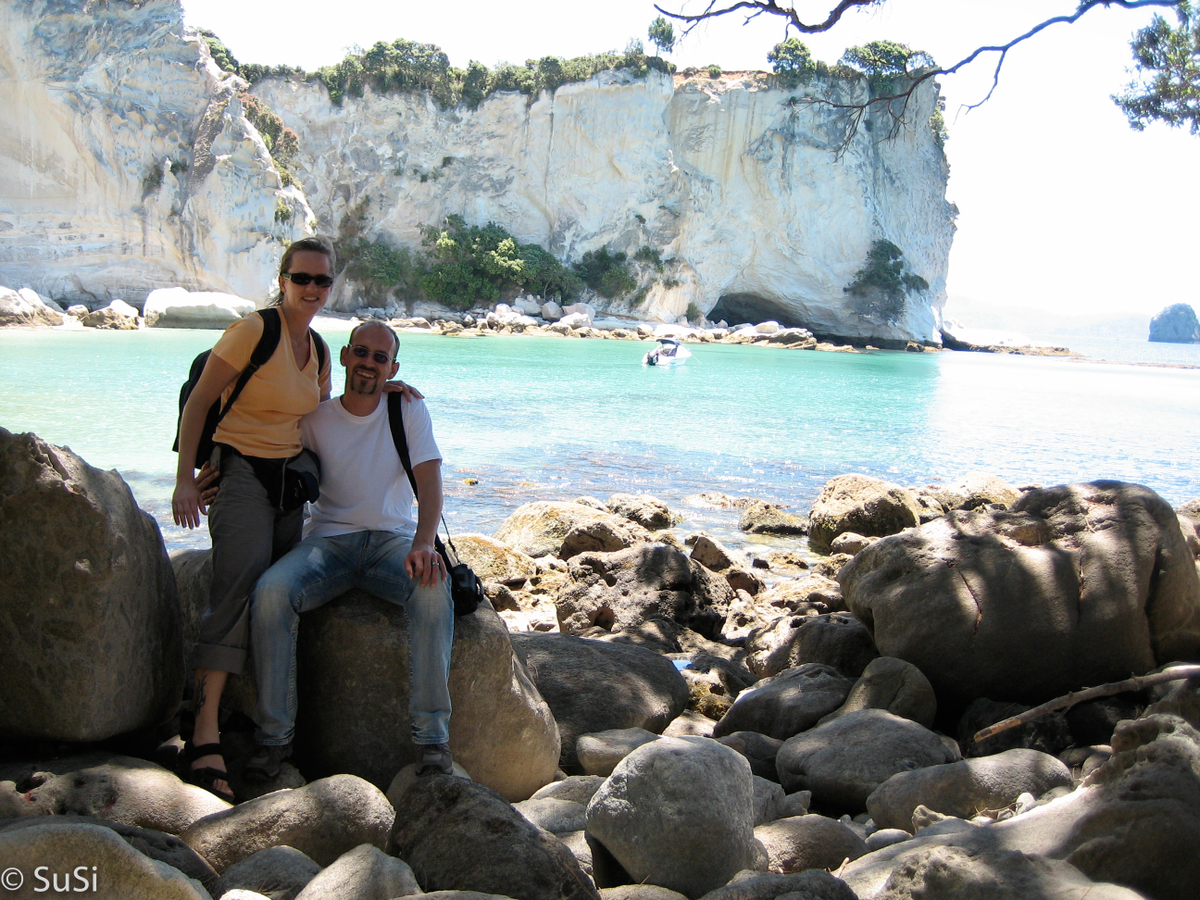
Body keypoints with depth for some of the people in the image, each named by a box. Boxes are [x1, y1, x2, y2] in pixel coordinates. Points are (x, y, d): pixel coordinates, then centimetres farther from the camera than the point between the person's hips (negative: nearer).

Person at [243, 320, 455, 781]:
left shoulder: (408, 410, 3)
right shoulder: (316, 419, 6)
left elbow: (429, 483, -8)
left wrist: (423, 544, -27)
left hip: (393, 538, -1)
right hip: (328, 540, 1)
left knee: (433, 588, -34)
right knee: (270, 592, -29)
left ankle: (432, 736, -26)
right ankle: (274, 735, -17)